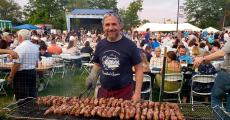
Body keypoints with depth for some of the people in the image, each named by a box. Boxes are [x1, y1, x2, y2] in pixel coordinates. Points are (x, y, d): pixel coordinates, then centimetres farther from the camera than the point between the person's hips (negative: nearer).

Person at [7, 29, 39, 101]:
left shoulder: (20, 48, -16)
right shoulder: (35, 47, 8)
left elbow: (16, 64, -18)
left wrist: (10, 76, -9)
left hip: (21, 73, -7)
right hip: (33, 73, 7)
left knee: (22, 98, 1)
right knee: (32, 96, 14)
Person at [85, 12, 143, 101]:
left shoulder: (129, 45, -10)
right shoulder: (100, 45, 3)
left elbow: (139, 69, -7)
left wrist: (137, 93, -12)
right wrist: (92, 77, -2)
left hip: (124, 92, -4)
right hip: (103, 91, 4)